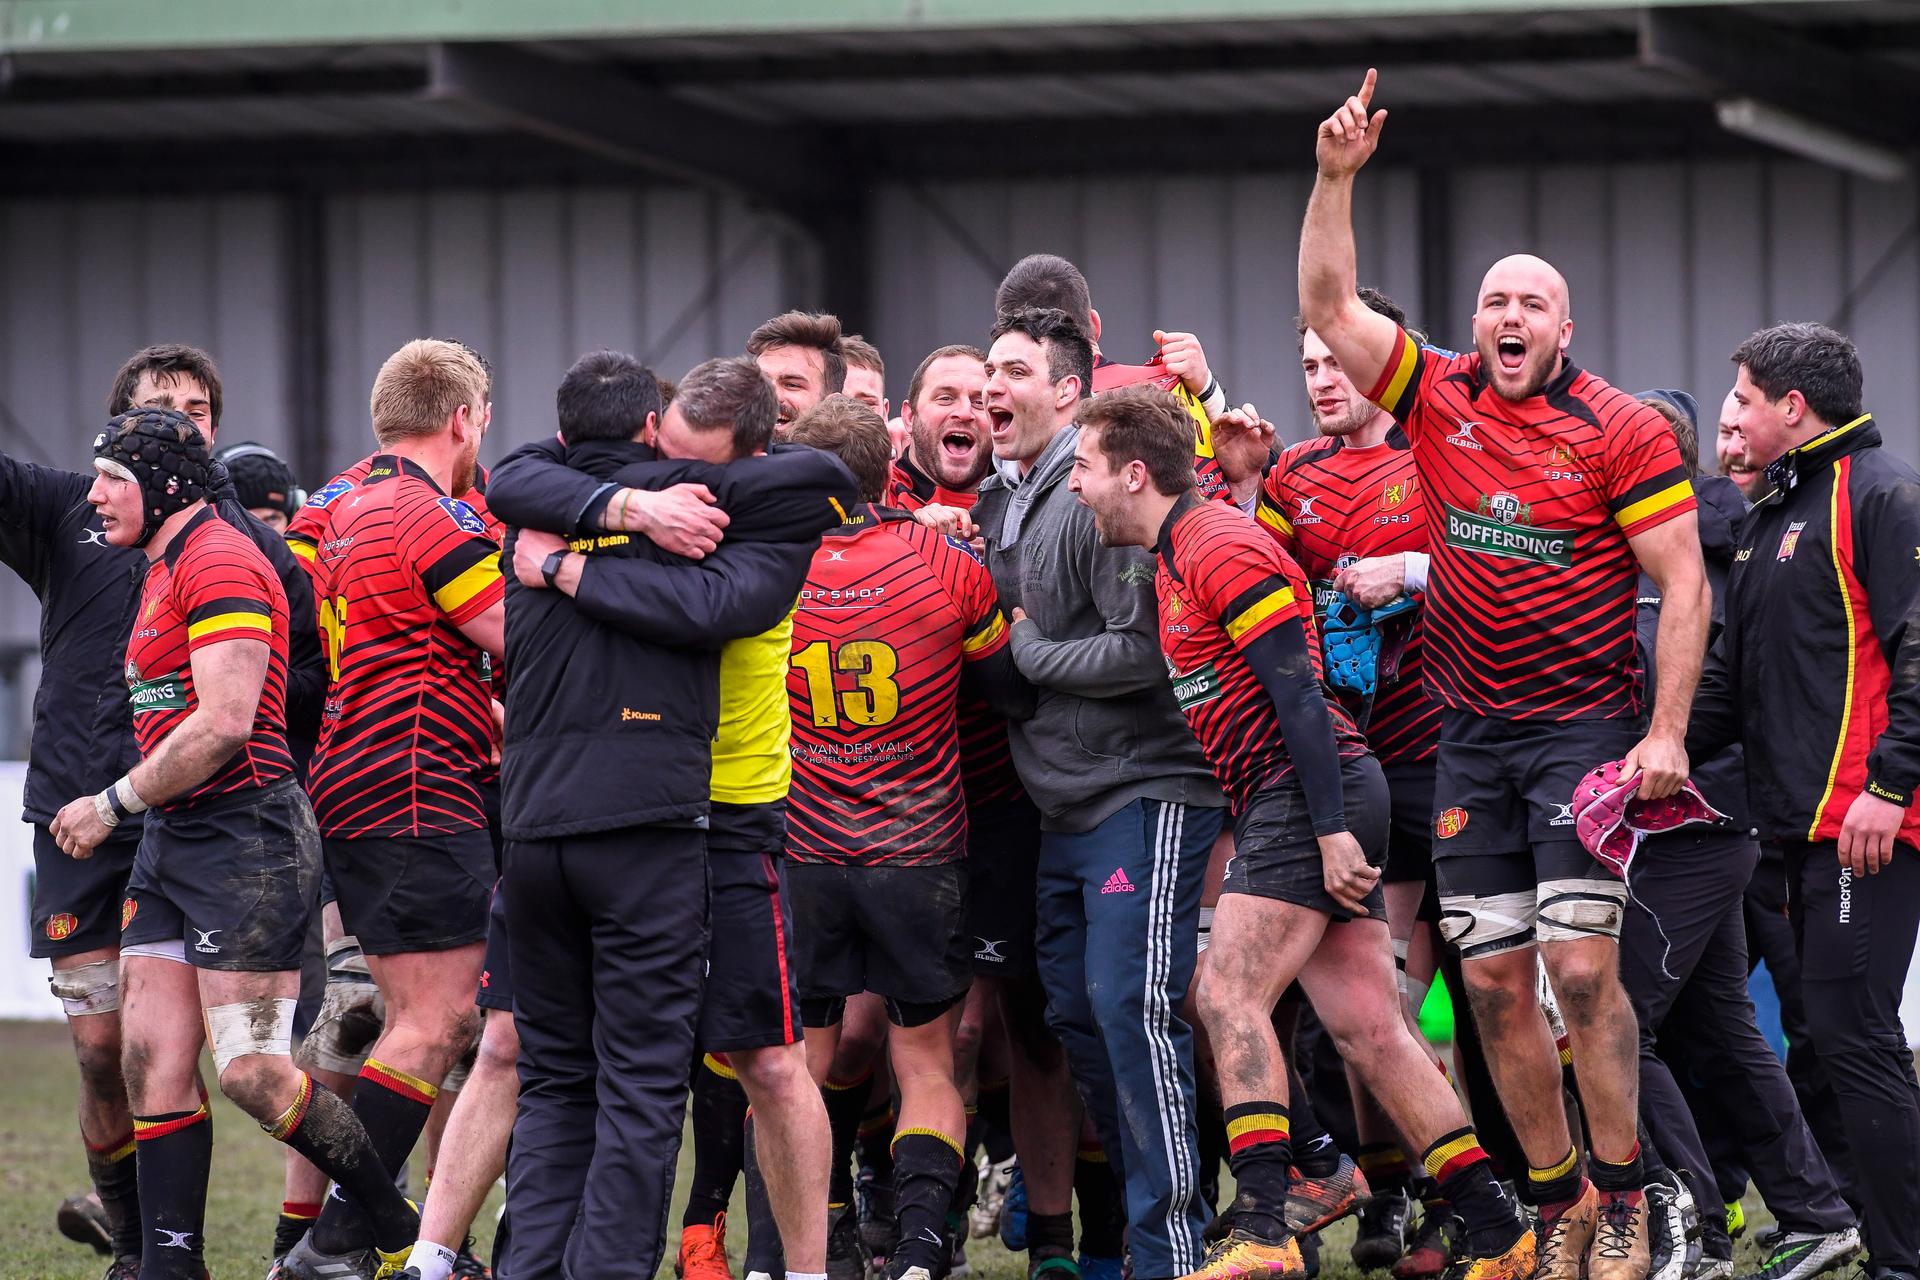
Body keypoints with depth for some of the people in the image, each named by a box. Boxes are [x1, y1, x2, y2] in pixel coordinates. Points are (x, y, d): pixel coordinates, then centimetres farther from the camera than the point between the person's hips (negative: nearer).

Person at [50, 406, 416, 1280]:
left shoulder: (219, 562, -13)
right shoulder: (165, 572, 19)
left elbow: (223, 724, -21)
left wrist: (114, 804, -13)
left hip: (244, 833, -10)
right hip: (172, 842, 10)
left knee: (252, 1074, -11)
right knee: (154, 1063, 2)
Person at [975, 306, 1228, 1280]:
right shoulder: (997, 504, 14)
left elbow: (1143, 650, -20)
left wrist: (1029, 653, -10)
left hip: (1143, 792, -9)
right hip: (1061, 806, 9)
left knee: (1131, 1006, -14)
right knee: (1075, 1013, 8)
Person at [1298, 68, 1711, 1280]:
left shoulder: (1622, 430, -7)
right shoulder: (1441, 397, 4)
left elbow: (1683, 583, -8)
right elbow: (1329, 307, 1)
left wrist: (1666, 733, -14)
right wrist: (1337, 178, -11)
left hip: (1584, 727, -5)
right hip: (1471, 736, 5)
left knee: (1581, 964, -13)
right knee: (1493, 978, 3)